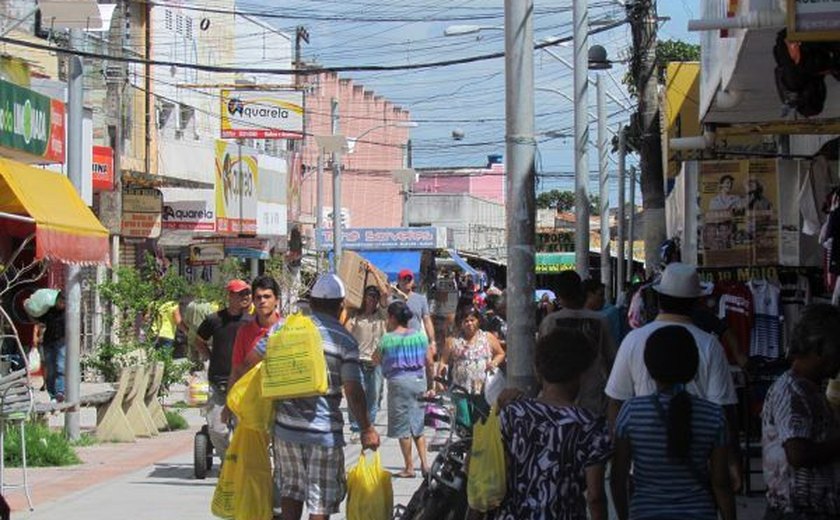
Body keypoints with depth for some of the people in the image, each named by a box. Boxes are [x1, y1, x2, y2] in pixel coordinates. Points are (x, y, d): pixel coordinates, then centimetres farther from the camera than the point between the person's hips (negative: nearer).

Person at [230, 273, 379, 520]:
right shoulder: (344, 340, -7)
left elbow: (245, 364, 3)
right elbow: (353, 391, -12)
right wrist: (366, 429, -2)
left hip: (286, 425, 4)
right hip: (324, 431, -3)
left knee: (291, 490, 20)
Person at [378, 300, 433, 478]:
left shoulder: (387, 339, -8)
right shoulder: (420, 336, 5)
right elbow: (429, 362, 8)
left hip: (399, 381, -5)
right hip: (419, 380, 5)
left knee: (403, 427, 3)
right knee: (418, 425, 15)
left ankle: (409, 467, 6)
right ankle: (424, 463, 6)